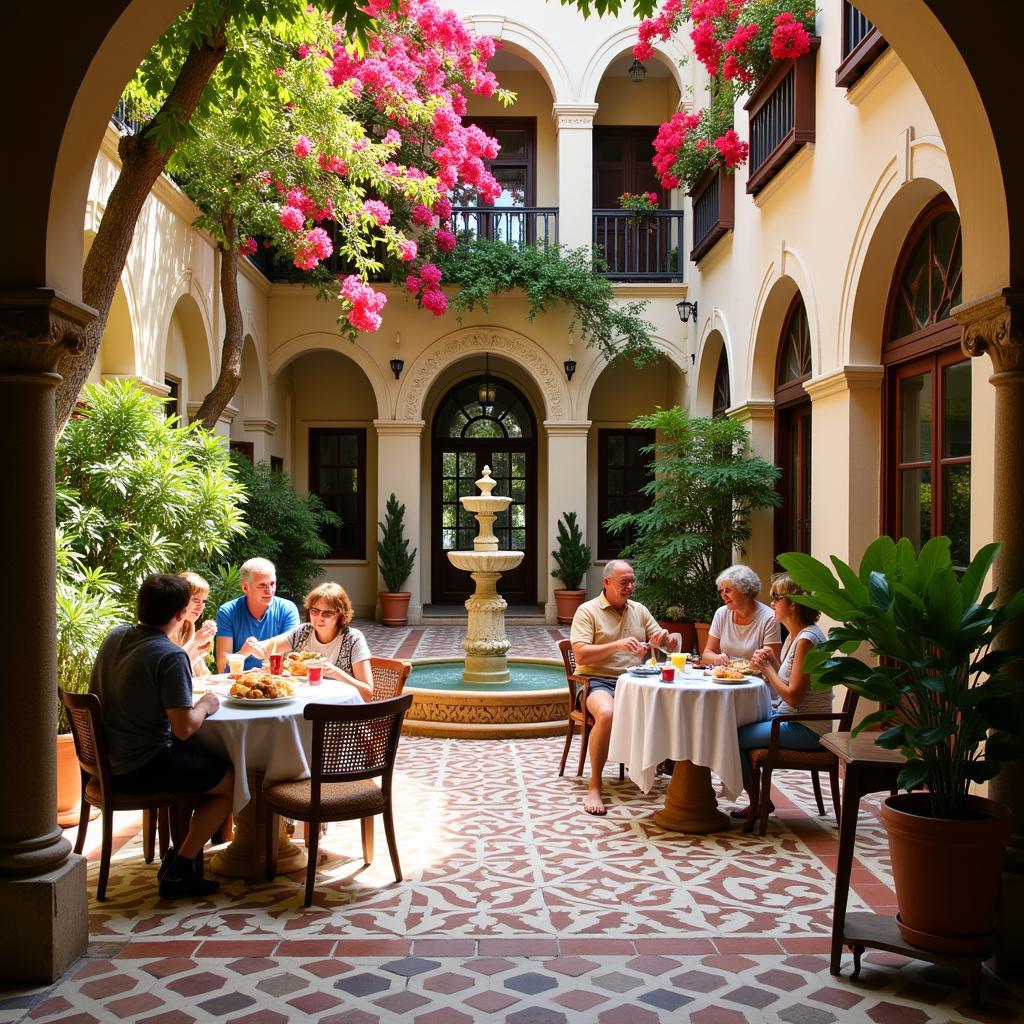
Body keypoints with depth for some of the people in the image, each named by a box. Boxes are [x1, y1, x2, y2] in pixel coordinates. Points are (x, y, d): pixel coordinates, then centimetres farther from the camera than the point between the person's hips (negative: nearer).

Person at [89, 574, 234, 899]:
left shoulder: (115, 637, 3)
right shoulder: (171, 656, -22)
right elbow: (184, 728, -25)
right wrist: (205, 705, -4)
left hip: (105, 760, 9)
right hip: (141, 768, -9)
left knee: (207, 760, 27)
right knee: (230, 780, 5)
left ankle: (181, 846, 28)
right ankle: (177, 870, 4)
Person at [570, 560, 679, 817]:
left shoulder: (639, 610, 15)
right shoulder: (588, 611, -1)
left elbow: (669, 645, 18)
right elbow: (580, 655, -14)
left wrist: (667, 639, -7)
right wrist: (617, 645, -24)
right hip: (598, 680, -5)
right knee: (606, 714, -38)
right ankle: (594, 786, -25)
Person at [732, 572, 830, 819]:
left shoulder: (807, 639, -20)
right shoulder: (794, 636, 12)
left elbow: (793, 696, -22)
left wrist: (767, 668, -12)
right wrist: (771, 661, -2)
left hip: (805, 729, -10)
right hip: (789, 717, 10)